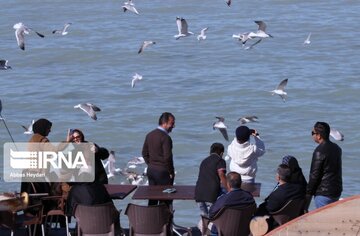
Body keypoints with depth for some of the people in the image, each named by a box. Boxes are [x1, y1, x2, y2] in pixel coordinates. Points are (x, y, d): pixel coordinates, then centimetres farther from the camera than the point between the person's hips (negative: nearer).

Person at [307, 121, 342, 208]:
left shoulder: (320, 151, -16)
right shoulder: (336, 148, 9)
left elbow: (314, 175, -15)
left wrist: (308, 193, -9)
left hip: (323, 193, -8)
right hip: (336, 191, 8)